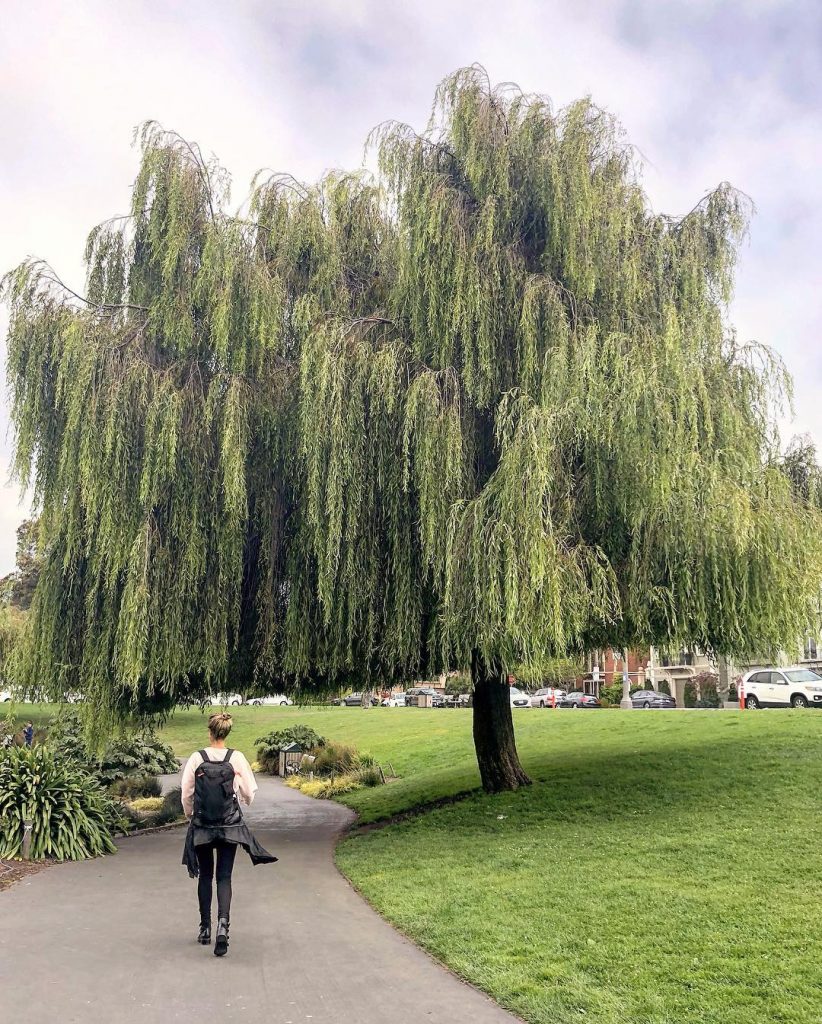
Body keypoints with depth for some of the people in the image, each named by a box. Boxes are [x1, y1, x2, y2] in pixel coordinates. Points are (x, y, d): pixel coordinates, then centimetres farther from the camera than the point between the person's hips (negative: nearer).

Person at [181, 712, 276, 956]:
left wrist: (190, 815, 17)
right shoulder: (237, 758, -8)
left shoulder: (196, 758, -8)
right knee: (224, 877, 5)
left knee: (205, 876, 16)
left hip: (201, 826, 1)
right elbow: (249, 792, -3)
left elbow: (186, 794, -3)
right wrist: (245, 801, 21)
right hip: (230, 825, 0)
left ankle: (205, 928, 22)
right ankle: (223, 923, -15)